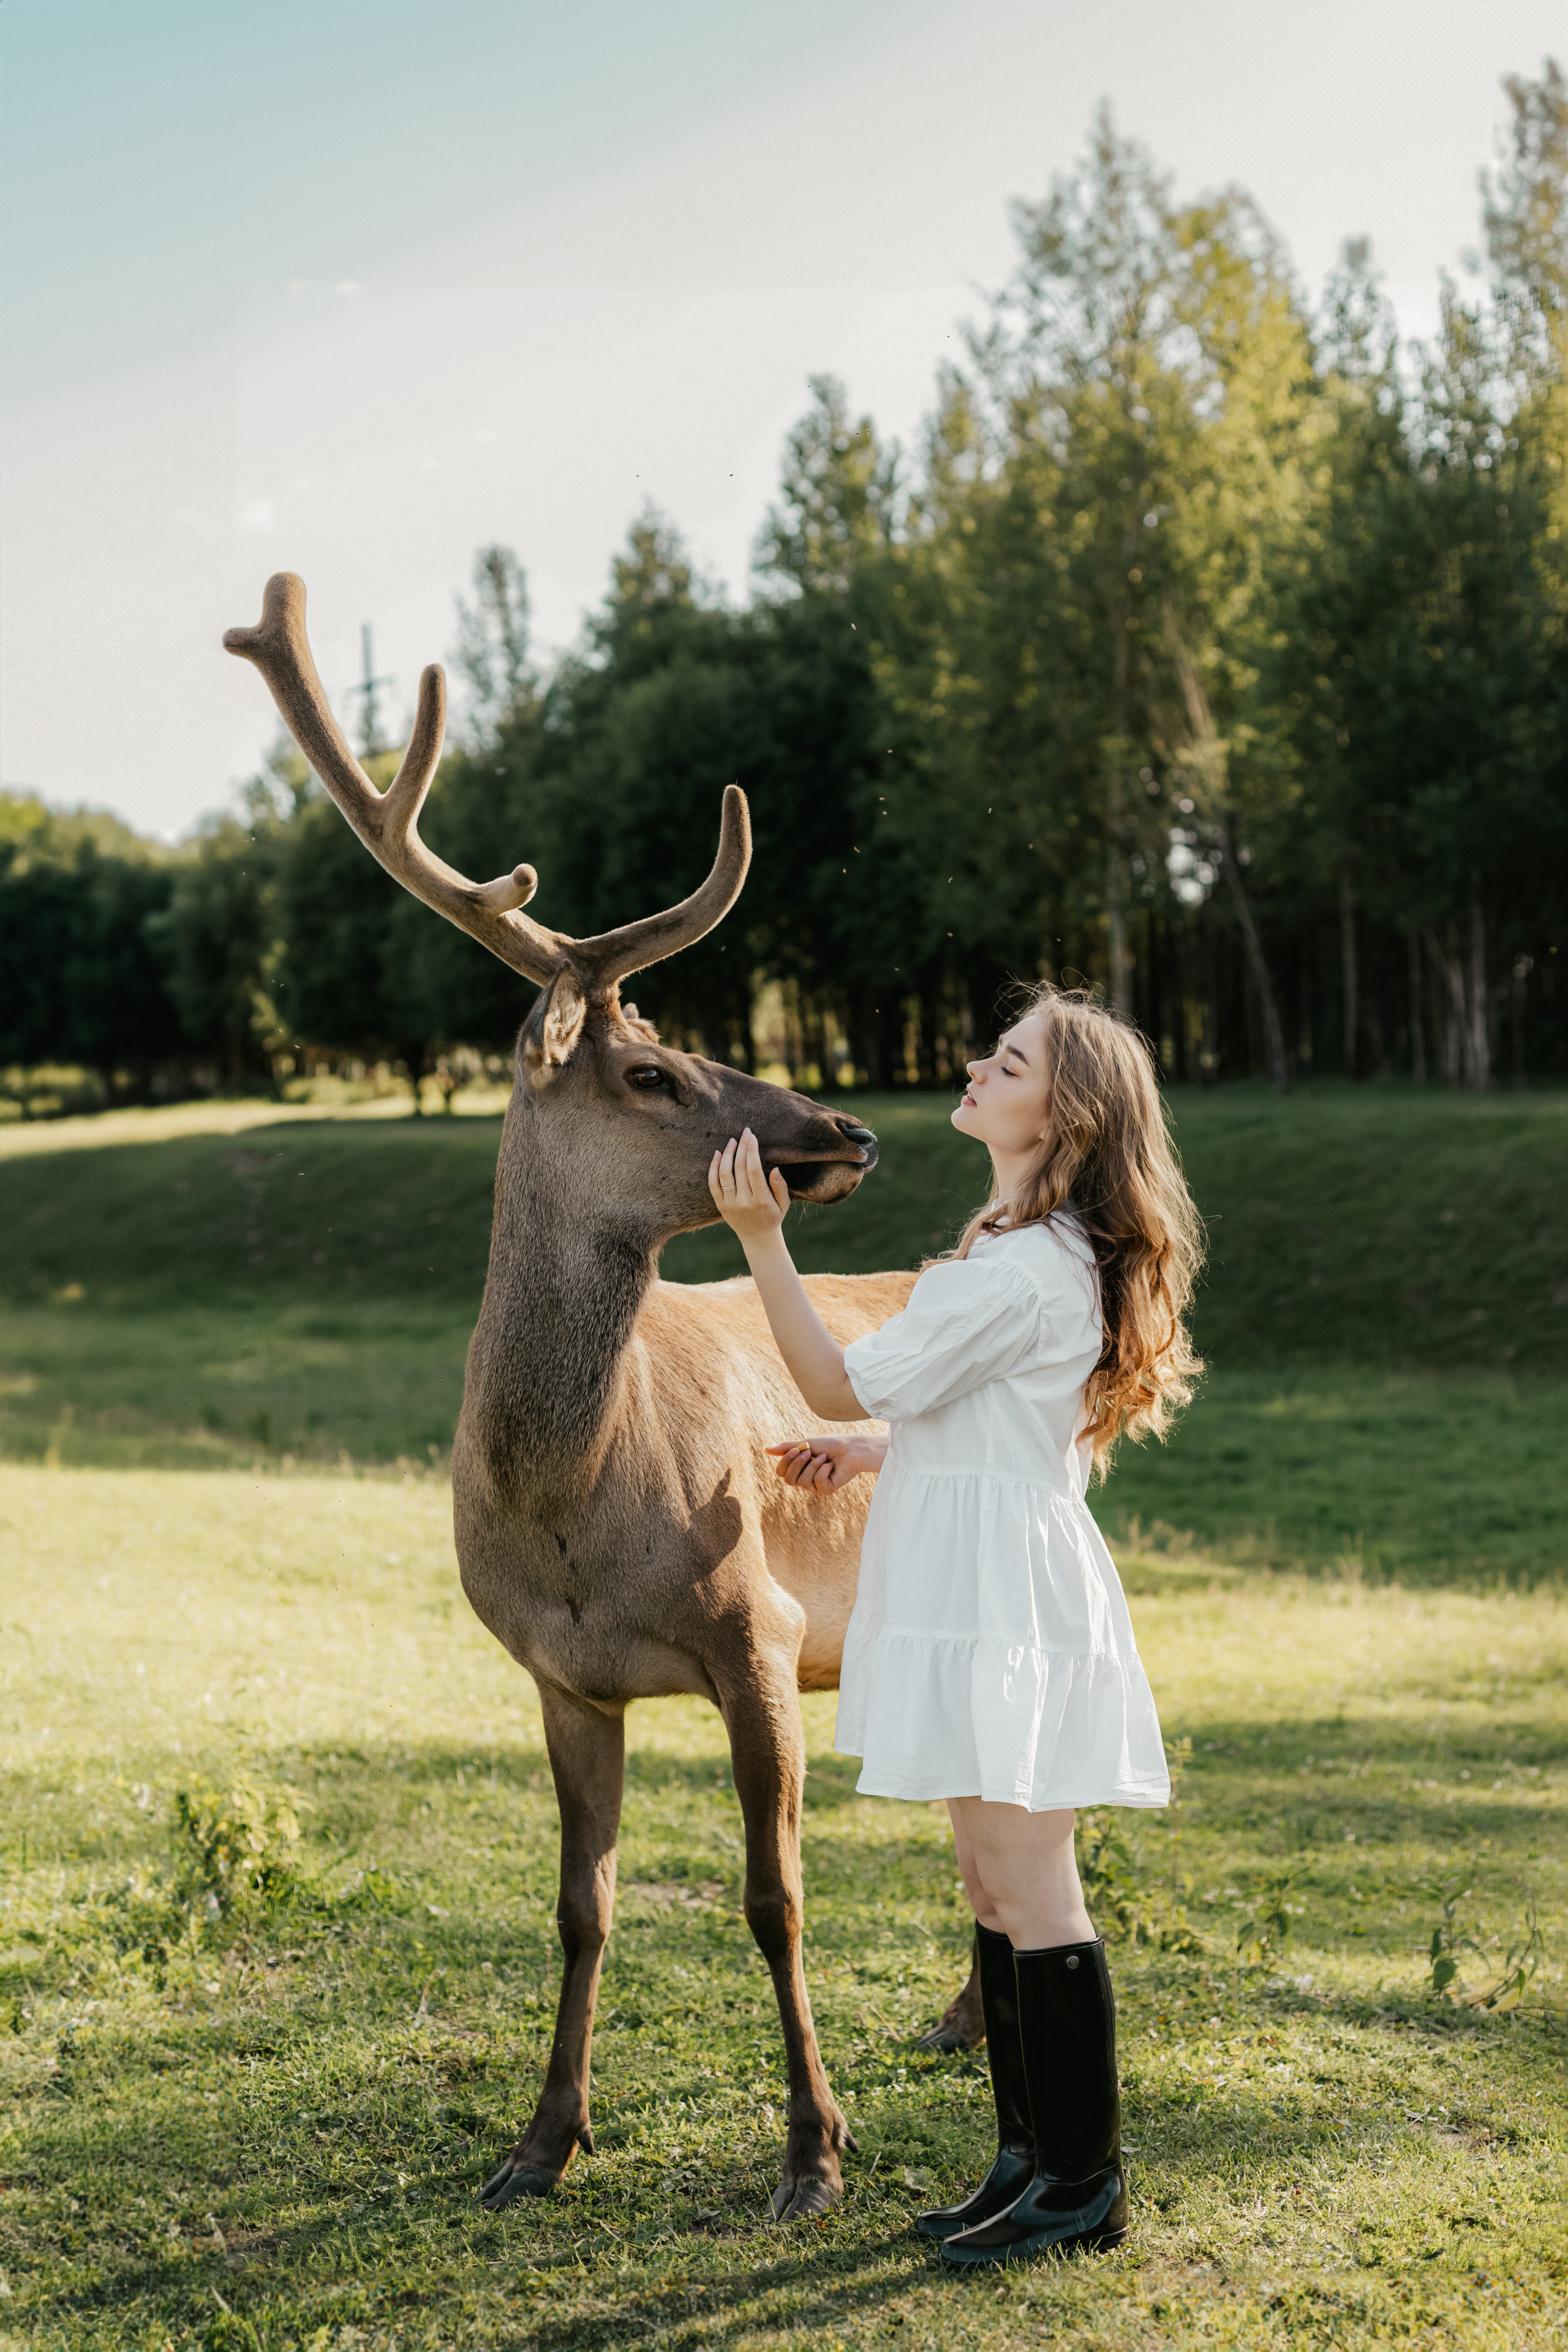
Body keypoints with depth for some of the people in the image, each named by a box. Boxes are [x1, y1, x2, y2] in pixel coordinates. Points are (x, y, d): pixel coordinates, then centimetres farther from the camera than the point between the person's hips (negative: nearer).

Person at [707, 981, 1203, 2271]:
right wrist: (872, 1453, 18)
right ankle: (1032, 2154, 26)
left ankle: (1084, 2181, 9)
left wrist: (761, 1239, -15)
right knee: (998, 1885, 16)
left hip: (1009, 1600, -11)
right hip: (982, 1595, 11)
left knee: (1029, 1888, -2)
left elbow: (843, 1382, -16)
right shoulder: (1044, 1250, 13)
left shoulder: (1026, 1269, -20)